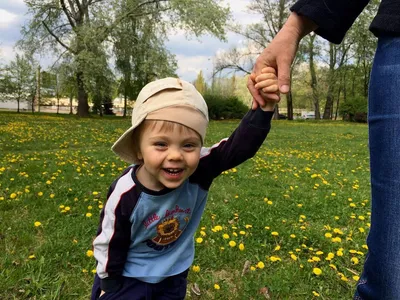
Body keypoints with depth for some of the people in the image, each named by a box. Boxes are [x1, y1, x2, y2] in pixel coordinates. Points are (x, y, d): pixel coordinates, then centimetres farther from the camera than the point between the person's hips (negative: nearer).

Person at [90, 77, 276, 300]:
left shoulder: (199, 171, -28)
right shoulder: (125, 196, -31)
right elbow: (109, 246, -16)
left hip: (174, 277, 4)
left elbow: (241, 145, -38)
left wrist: (265, 106, -53)